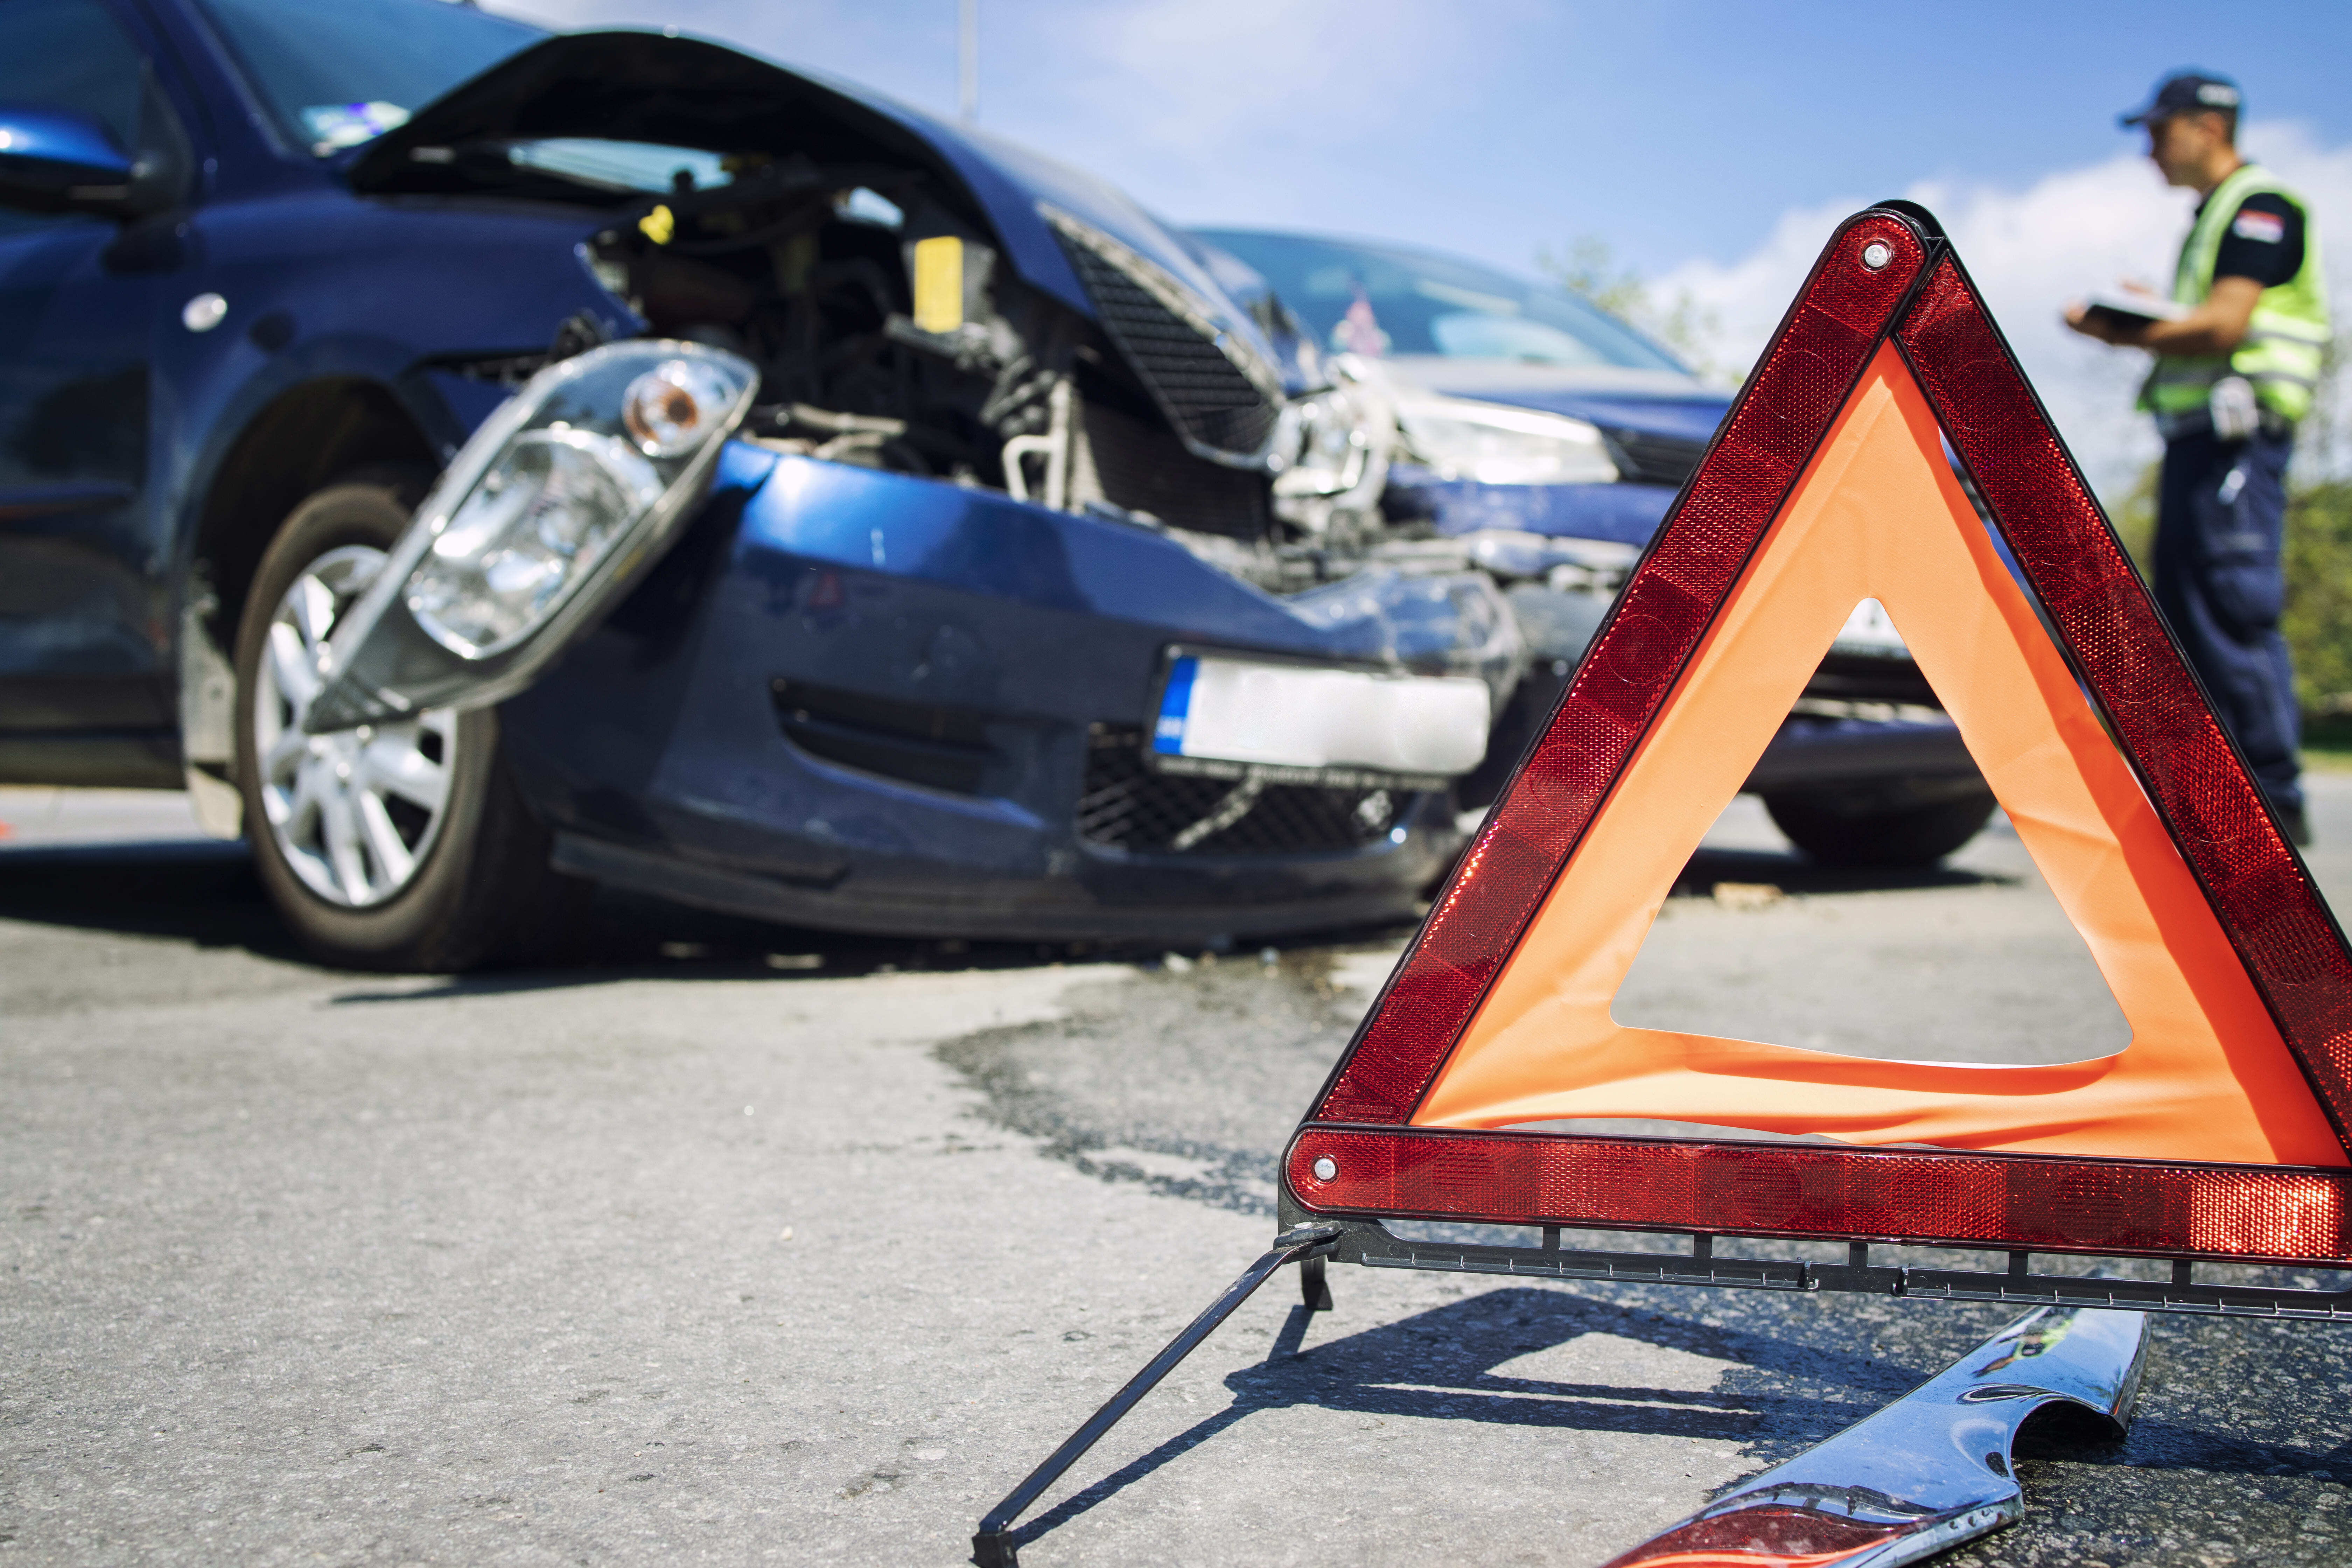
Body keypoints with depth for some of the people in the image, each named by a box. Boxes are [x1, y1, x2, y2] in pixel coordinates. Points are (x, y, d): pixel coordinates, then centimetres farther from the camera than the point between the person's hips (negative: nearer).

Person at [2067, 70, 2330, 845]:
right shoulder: (2211, 216, 24)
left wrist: (2116, 333, -9)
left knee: (2235, 612, -12)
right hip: (2195, 434, 10)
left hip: (2237, 433, -10)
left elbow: (2224, 325, -17)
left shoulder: (2260, 206, -6)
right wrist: (2146, 319, 7)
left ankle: (2275, 802, -9)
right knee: (2187, 616, 8)